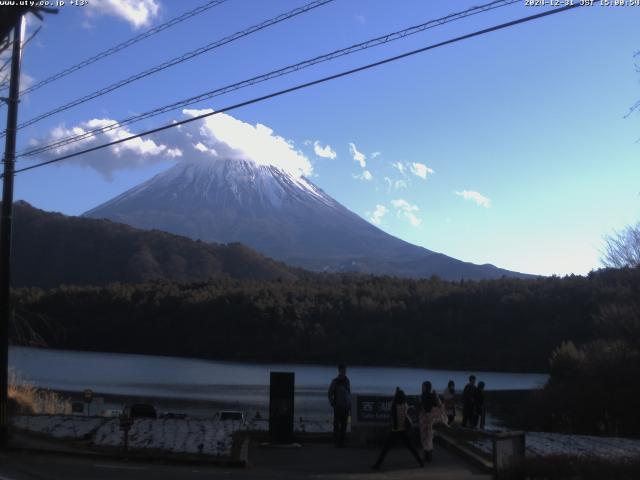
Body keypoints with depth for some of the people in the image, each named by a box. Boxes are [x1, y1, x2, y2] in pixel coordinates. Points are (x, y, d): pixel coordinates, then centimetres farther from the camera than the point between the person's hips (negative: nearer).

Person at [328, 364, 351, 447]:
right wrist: (332, 405, -7)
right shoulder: (335, 381, -4)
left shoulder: (347, 380, 10)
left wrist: (350, 405, 11)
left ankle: (342, 442, 10)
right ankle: (336, 442, 1)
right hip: (338, 406, -4)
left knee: (344, 425, 5)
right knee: (337, 424, -3)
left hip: (346, 406, 4)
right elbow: (330, 393, -2)